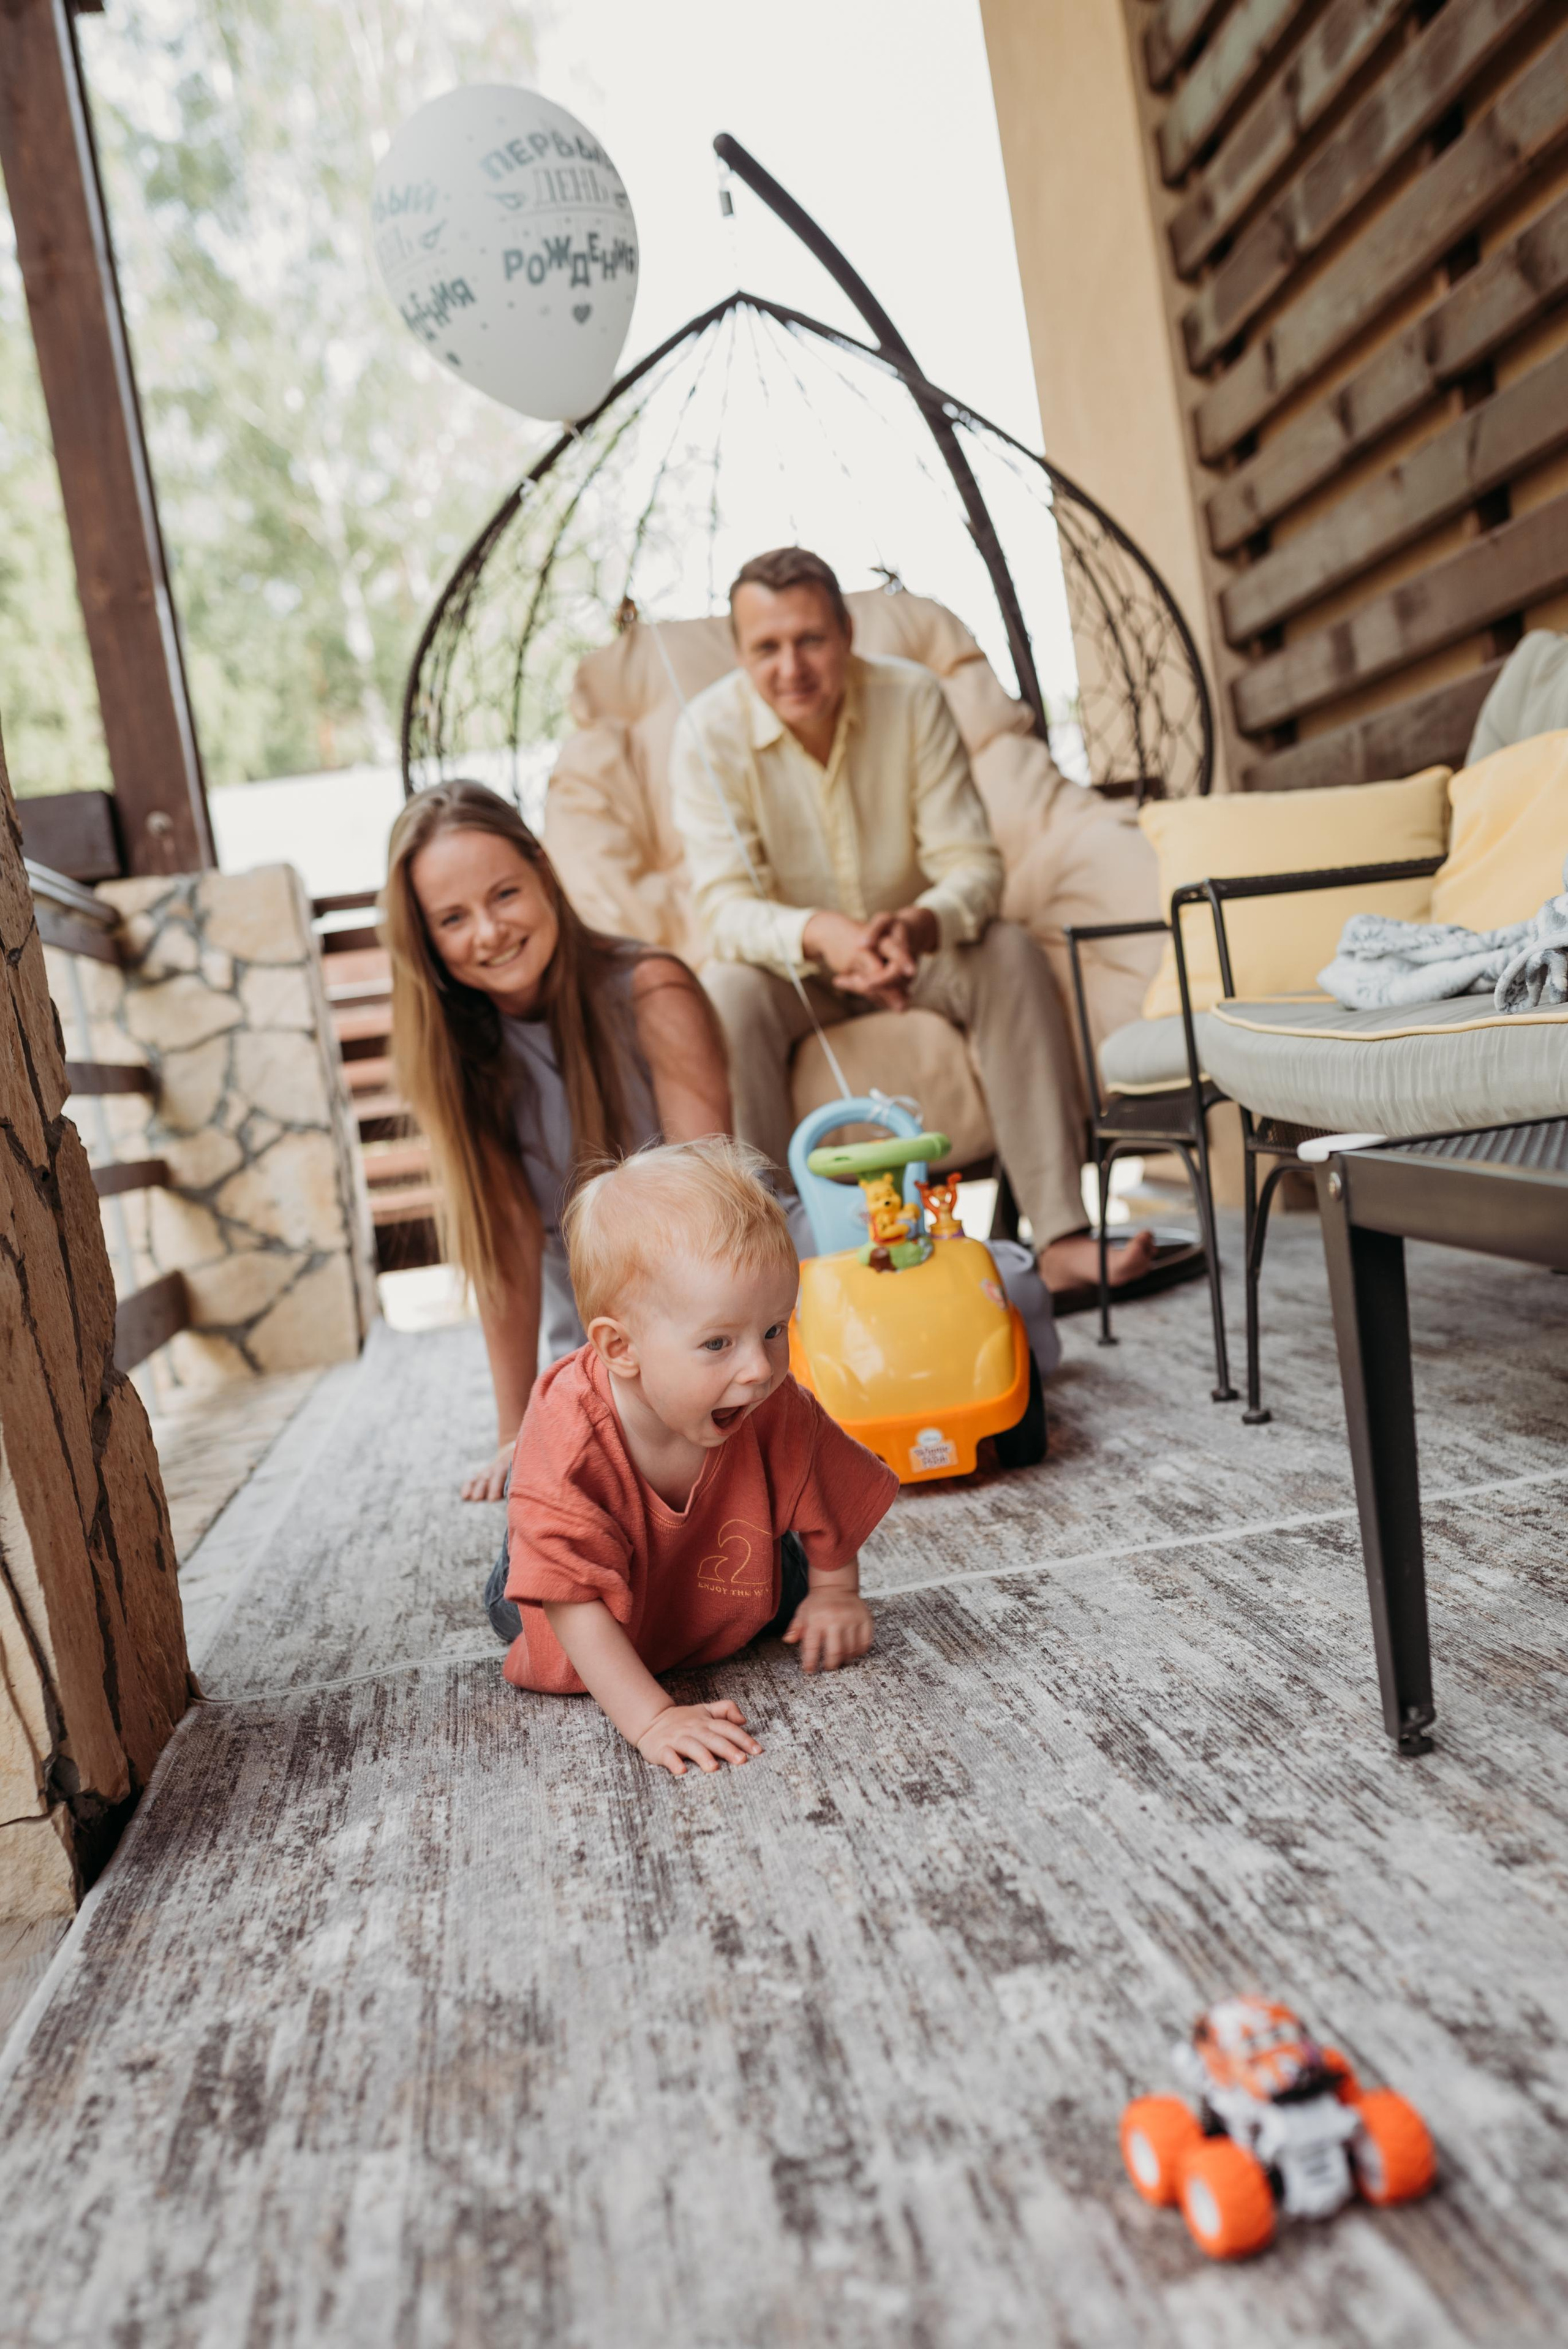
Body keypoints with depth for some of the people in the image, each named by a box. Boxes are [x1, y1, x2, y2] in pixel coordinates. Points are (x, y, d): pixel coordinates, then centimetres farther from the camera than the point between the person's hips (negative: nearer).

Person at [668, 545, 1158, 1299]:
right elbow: (725, 907, -22)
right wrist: (817, 934, -44)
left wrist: (920, 925, -40)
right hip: (790, 967, -1)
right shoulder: (710, 731, -16)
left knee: (1010, 953, -26)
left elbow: (973, 865, -16)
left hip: (912, 954, 2)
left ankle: (1061, 1238, -28)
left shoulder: (911, 697, -12)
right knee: (725, 991, -33)